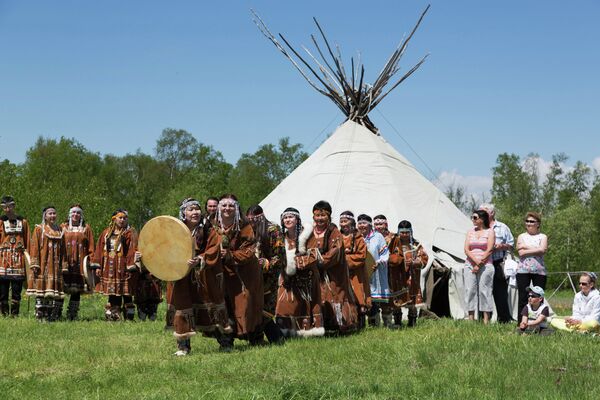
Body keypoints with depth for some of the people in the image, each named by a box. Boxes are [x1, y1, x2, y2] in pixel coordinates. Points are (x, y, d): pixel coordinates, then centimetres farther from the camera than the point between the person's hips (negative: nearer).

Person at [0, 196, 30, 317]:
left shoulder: (23, 222, 10)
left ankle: (15, 315, 6)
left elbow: (27, 243, 11)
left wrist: (27, 258, 4)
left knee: (16, 291, 1)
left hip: (18, 259, 1)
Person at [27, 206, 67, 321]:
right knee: (42, 287, -7)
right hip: (43, 265, -4)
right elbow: (34, 247, -2)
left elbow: (63, 250, 15)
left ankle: (54, 316, 5)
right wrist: (35, 264, -11)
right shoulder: (39, 229, 4)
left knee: (56, 289, 0)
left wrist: (64, 266, 7)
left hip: (56, 265, 4)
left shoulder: (60, 231, 15)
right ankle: (40, 316, -4)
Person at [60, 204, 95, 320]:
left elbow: (91, 247, 8)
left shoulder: (86, 228, 10)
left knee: (77, 290, 1)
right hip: (65, 262, 0)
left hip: (80, 263, 0)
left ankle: (72, 315, 5)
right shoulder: (63, 227, 11)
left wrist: (91, 261, -2)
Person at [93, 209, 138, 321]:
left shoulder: (130, 233, -1)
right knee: (112, 295, 8)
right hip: (109, 269, 5)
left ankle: (129, 318, 1)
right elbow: (100, 249, 13)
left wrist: (131, 268, -17)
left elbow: (132, 251, -9)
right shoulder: (106, 233, 15)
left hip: (123, 268, -5)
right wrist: (98, 266, 5)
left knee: (126, 293, -4)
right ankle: (113, 316, 15)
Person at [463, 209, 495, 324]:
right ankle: (471, 320, 2)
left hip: (485, 266, -4)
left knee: (484, 291, -6)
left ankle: (486, 321, -5)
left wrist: (479, 265, -9)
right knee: (470, 291, -1)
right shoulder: (470, 232, 14)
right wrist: (476, 260, -11)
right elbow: (466, 249, 5)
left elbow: (489, 250, -5)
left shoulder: (489, 232, 3)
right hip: (470, 265, 4)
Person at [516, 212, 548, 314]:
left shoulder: (542, 237, 10)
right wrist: (535, 250, -7)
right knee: (523, 298, -1)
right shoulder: (521, 237, 11)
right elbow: (521, 253, -4)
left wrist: (526, 247, -6)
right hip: (523, 270, 0)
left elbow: (542, 250, -11)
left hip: (539, 270, 0)